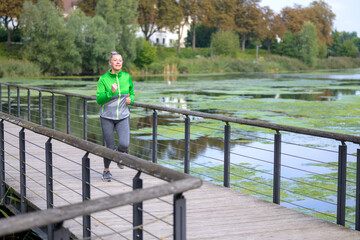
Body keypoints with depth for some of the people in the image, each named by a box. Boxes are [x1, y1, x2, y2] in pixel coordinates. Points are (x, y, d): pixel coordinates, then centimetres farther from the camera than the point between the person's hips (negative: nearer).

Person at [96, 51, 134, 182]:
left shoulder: (127, 77, 0)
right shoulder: (103, 79, -8)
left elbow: (132, 93, 15)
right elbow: (99, 99, -11)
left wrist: (130, 100, -7)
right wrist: (111, 92, -27)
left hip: (123, 116, 2)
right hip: (107, 117, -2)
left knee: (124, 144, -16)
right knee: (109, 146, 3)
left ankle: (121, 154, 22)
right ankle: (106, 171, 28)